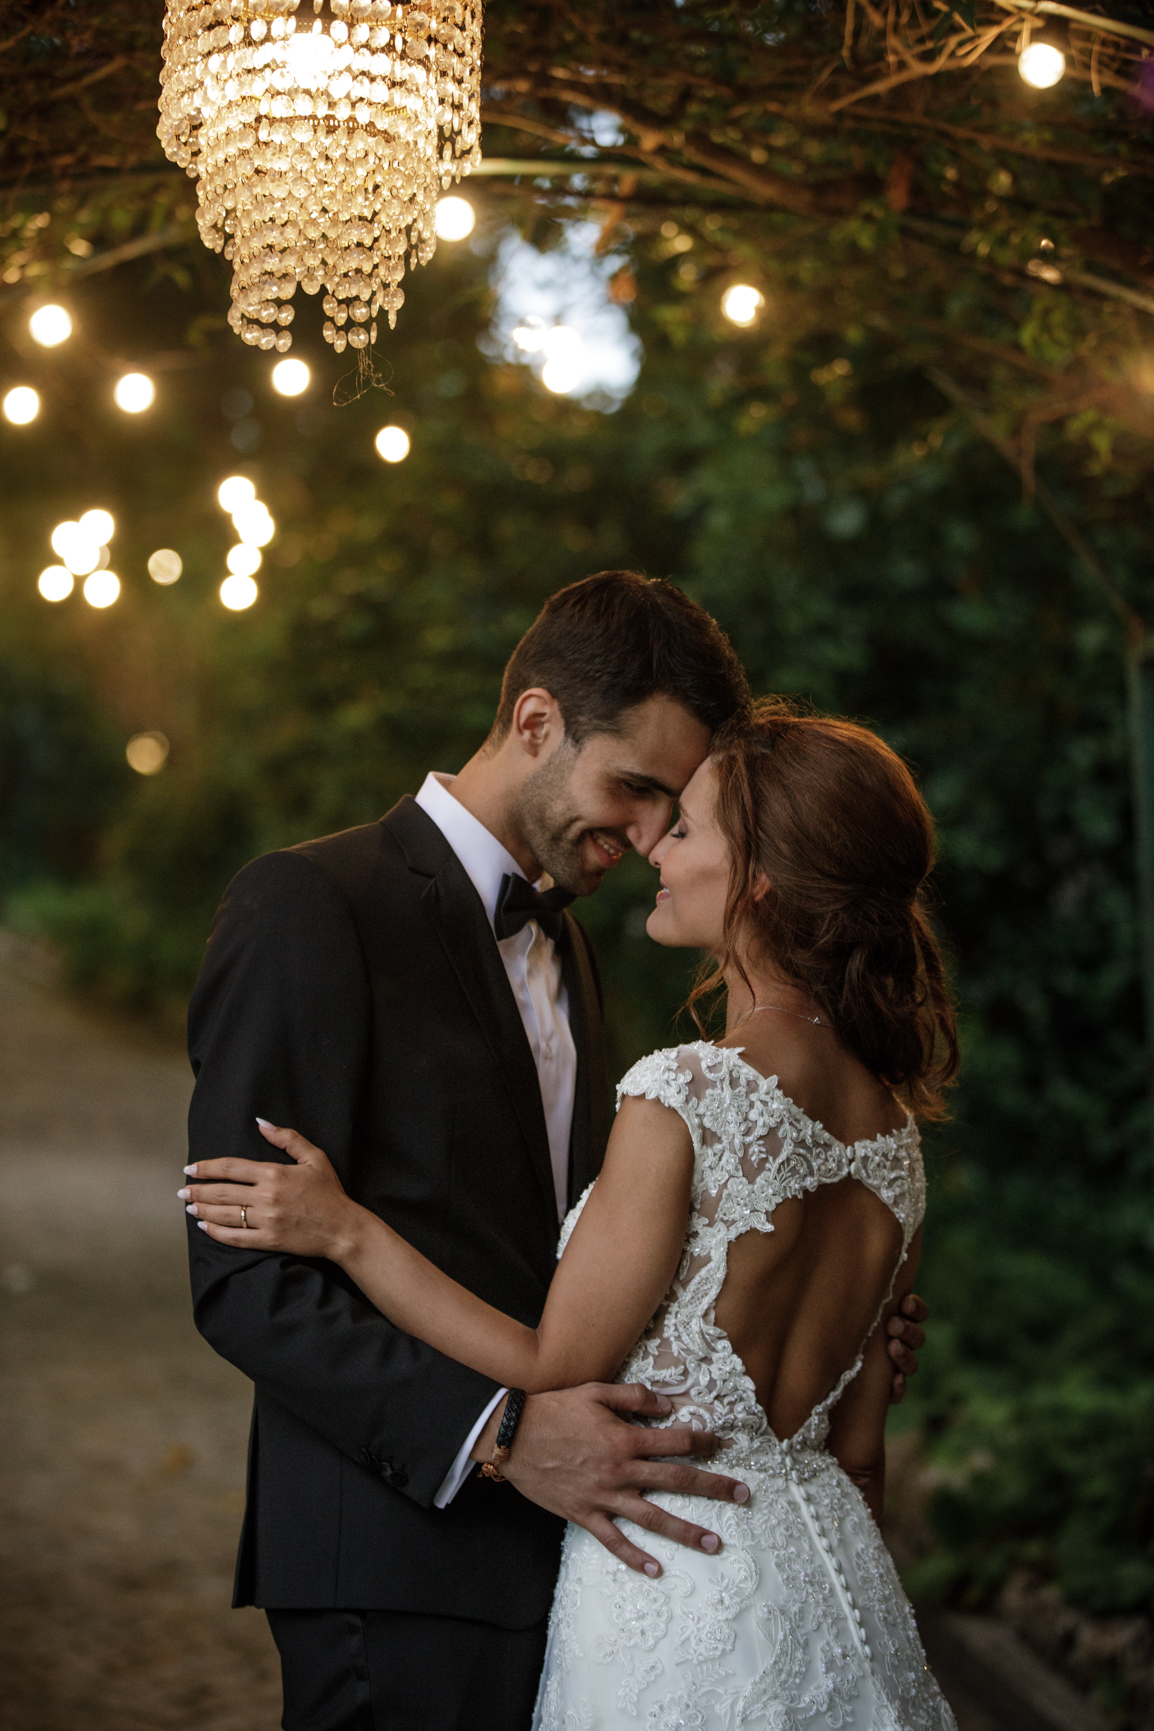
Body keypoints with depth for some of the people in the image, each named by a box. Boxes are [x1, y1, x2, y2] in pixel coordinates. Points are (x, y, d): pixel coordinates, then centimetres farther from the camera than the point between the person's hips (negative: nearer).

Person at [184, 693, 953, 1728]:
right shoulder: (894, 1127, 2)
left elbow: (557, 1373, -15)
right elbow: (858, 1444, 9)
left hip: (678, 1585, -7)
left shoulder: (685, 1097, -21)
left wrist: (348, 1232, -8)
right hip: (833, 1579, 7)